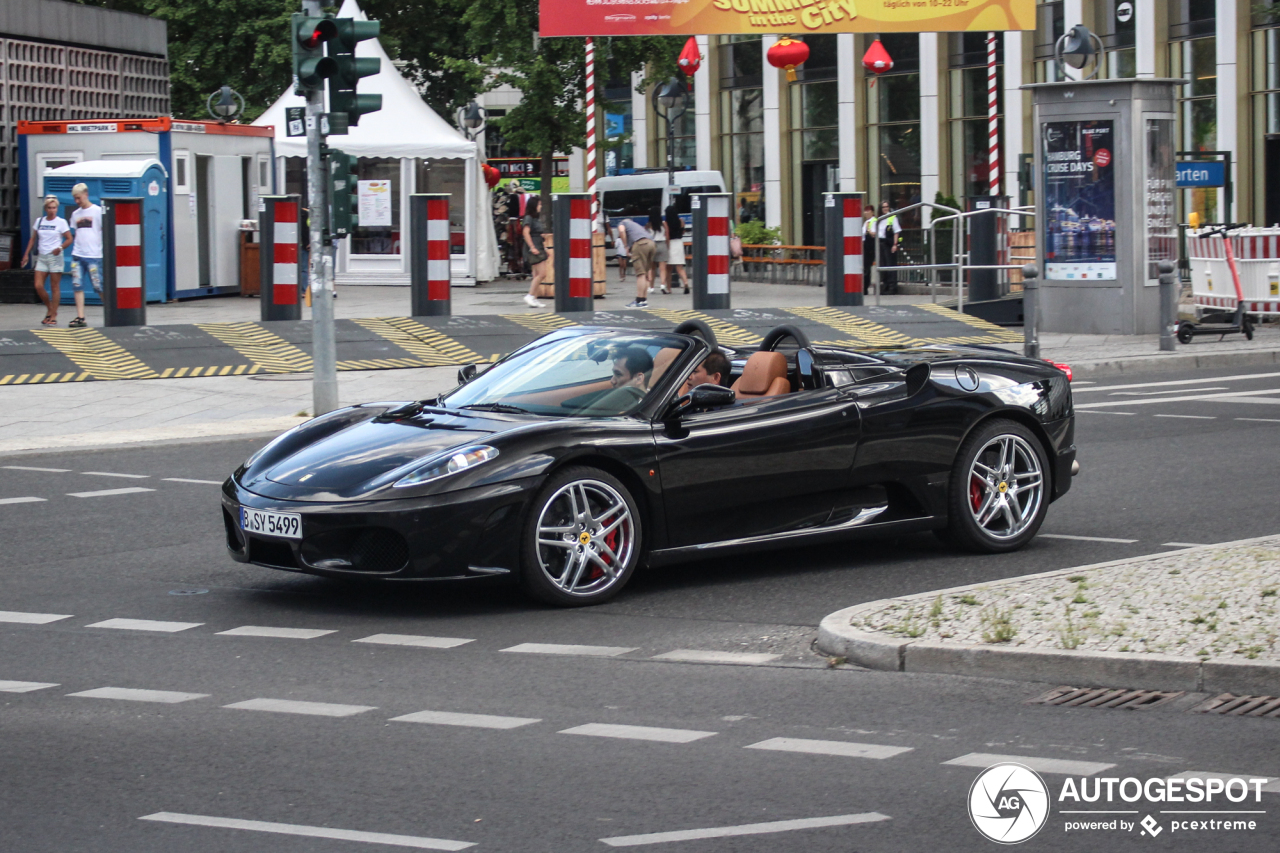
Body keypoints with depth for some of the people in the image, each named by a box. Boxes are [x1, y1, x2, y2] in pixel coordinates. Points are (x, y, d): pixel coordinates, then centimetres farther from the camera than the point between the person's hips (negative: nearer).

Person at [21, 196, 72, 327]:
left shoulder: (61, 222, -1)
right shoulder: (39, 221, 10)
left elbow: (69, 239, -2)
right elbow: (33, 239, 16)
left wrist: (60, 248, -20)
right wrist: (27, 254, 9)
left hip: (55, 257, -4)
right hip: (42, 257, 4)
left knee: (54, 287, -2)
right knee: (38, 286, -5)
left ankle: (53, 316, 2)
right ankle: (49, 309, 16)